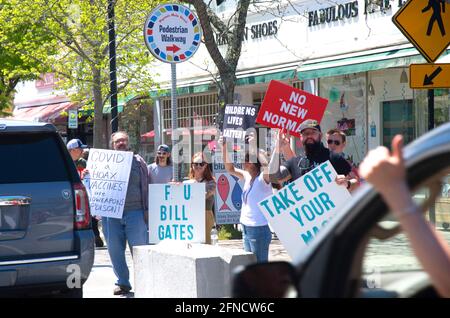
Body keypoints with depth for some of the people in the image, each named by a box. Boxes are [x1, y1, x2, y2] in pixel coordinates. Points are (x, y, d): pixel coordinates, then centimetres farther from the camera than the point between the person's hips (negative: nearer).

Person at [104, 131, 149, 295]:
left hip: (134, 212, -2)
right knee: (115, 250, 5)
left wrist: (146, 210, 3)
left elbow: (145, 187, 9)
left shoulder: (137, 161, 9)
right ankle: (122, 283, 15)